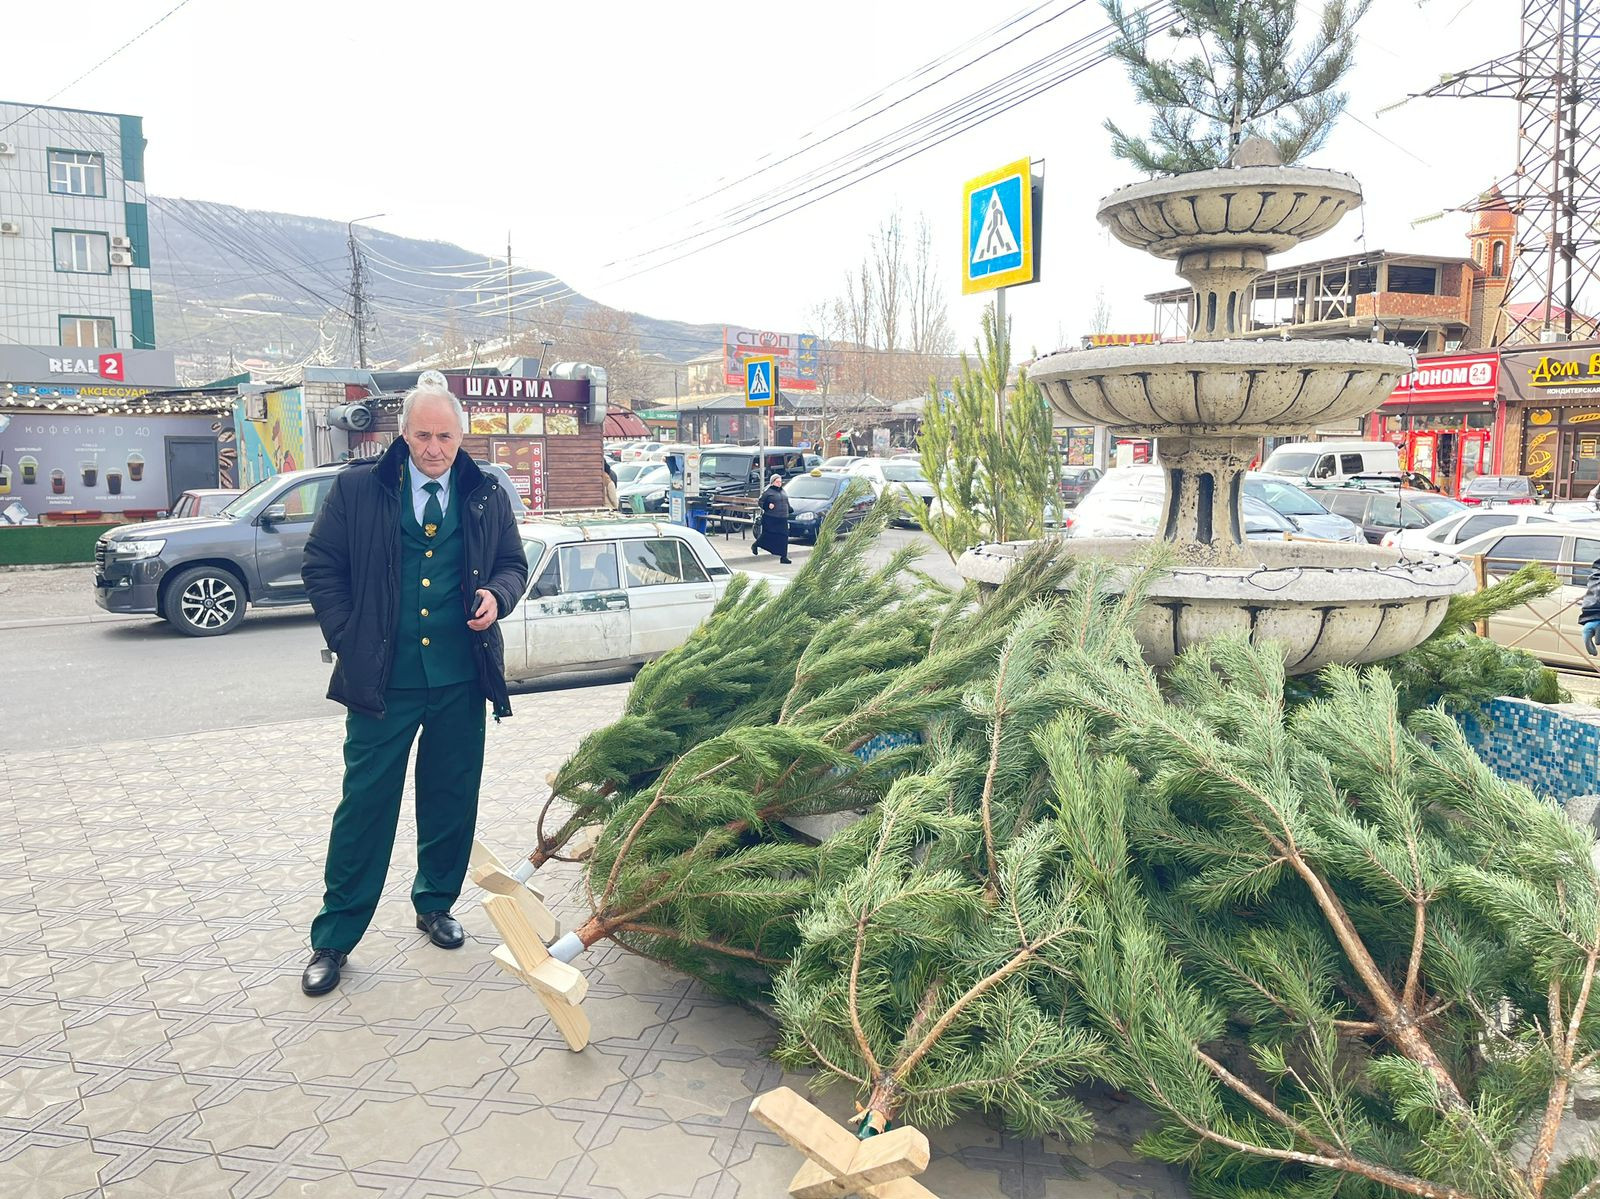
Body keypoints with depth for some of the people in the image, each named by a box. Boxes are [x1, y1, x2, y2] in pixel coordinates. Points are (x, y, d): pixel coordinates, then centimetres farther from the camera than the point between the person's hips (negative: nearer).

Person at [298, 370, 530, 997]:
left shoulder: (486, 495, 4)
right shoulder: (358, 487, -2)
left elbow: (513, 563, 15)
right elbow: (321, 564, 4)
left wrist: (496, 594, -8)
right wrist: (347, 639, -3)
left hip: (461, 680, 3)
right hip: (382, 679, -2)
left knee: (452, 799, 13)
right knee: (365, 803, 2)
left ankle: (436, 905, 34)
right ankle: (334, 937, 15)